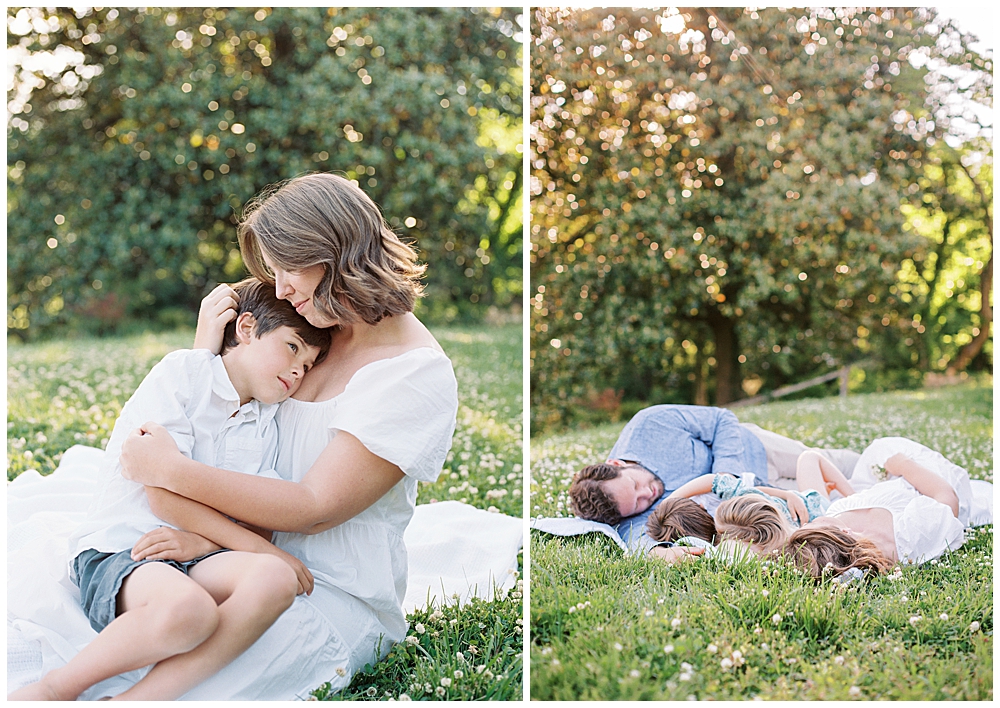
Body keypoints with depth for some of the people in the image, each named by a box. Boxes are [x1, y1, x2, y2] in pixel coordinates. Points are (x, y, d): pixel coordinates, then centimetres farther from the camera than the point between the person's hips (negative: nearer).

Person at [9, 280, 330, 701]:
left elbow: (256, 518, 9)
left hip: (197, 556, 6)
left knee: (274, 577, -28)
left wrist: (205, 542, -14)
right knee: (189, 607, -38)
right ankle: (54, 689, -16)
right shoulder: (183, 372, -3)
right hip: (115, 551, -6)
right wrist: (264, 548, -13)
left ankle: (141, 698, -32)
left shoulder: (265, 426, 18)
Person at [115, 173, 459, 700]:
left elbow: (315, 509, -18)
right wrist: (205, 350, 1)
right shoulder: (315, 329, 8)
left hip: (338, 596, -7)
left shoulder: (418, 375, -14)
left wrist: (172, 471, -17)